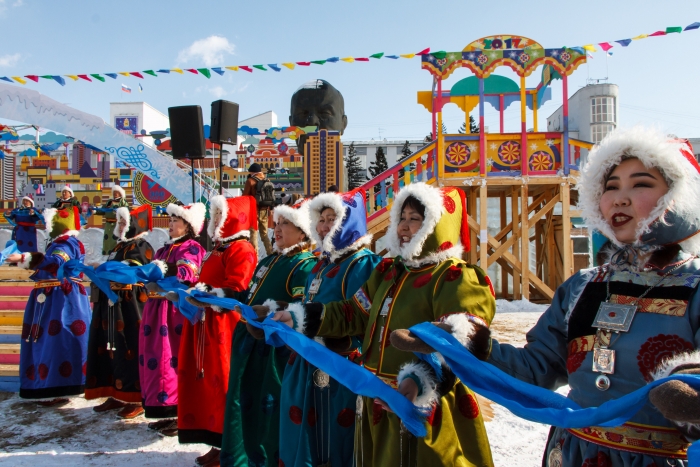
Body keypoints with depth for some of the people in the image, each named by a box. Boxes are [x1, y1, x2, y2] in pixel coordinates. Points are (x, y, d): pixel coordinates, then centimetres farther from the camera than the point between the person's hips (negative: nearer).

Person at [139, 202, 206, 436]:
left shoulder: (191, 248, -4)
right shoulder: (164, 250, 22)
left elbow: (186, 273, -20)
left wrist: (163, 270, -33)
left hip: (177, 310, -9)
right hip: (157, 308, 9)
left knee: (174, 358, -8)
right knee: (155, 356, 10)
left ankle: (181, 414, 2)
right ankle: (166, 410, 21)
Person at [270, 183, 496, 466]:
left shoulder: (456, 279, -14)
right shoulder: (388, 272, 13)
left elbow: (458, 344, -26)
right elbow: (356, 313, 19)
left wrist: (423, 379, -42)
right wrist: (302, 318, 15)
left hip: (425, 408, -8)